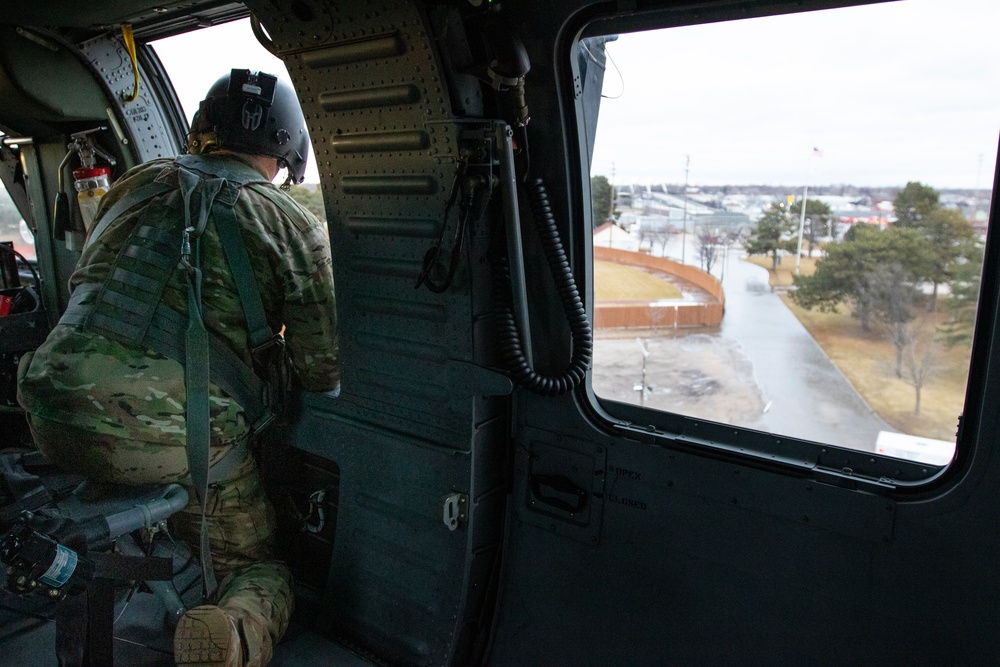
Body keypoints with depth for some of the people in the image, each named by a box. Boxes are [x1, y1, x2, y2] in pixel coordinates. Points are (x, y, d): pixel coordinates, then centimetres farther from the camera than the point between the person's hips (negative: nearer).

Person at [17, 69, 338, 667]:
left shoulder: (136, 183, 14)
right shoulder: (297, 226, 0)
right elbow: (323, 373, -2)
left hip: (56, 418, 6)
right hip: (181, 441, -6)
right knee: (258, 567, 13)